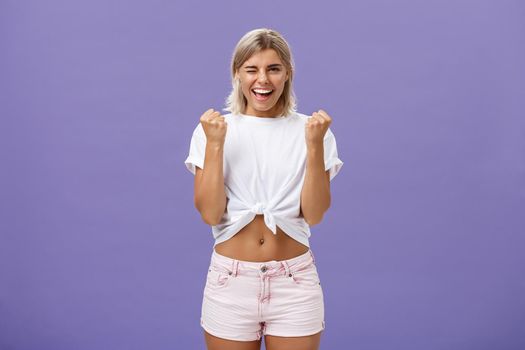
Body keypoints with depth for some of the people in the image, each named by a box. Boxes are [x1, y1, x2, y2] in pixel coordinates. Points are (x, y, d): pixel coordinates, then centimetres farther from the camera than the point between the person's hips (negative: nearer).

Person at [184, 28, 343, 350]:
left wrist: (314, 144, -17)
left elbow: (314, 214, -9)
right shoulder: (212, 130, -1)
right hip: (230, 281, 0)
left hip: (295, 282, 0)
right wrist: (214, 144, -16)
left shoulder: (310, 131, -1)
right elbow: (210, 214, -9)